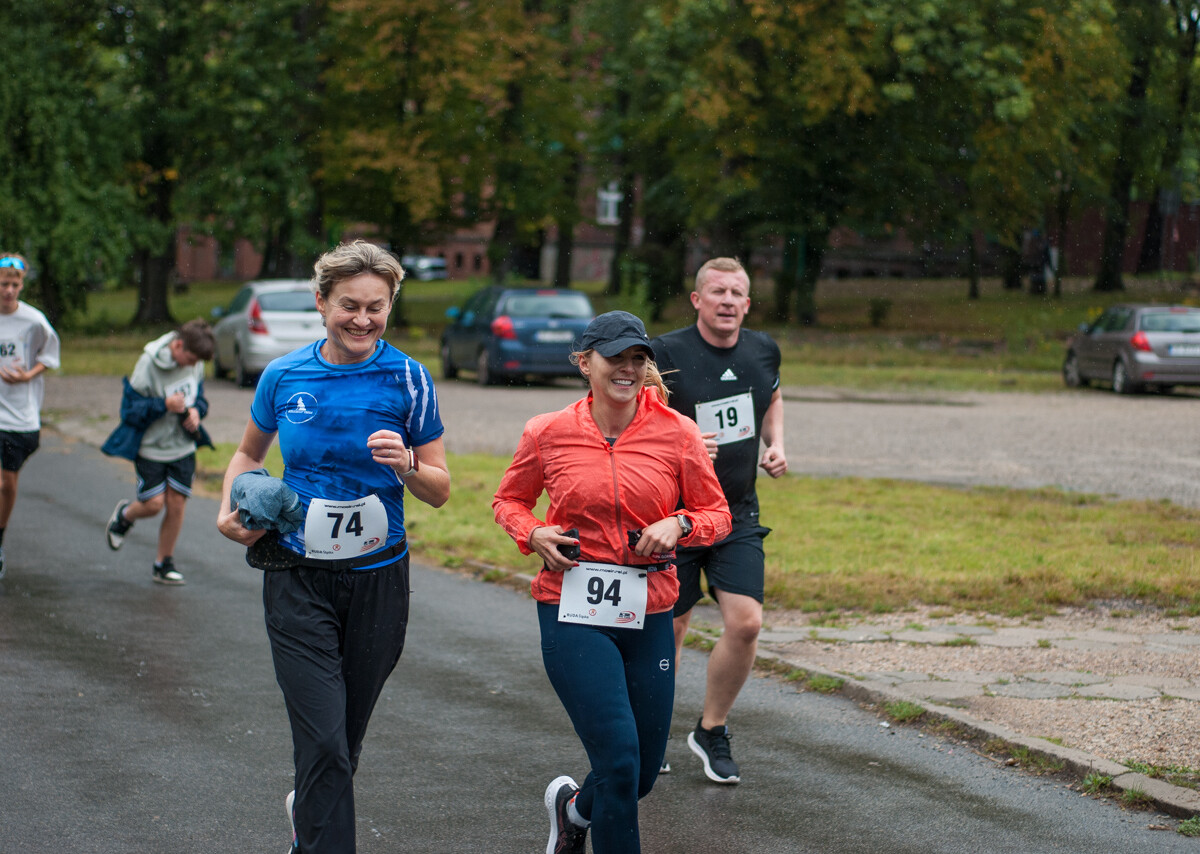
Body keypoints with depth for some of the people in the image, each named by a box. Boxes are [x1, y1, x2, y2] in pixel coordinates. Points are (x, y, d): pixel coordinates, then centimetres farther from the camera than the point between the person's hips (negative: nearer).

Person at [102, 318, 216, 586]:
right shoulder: (148, 366, -21)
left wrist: (196, 410, -10)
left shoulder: (196, 365, -3)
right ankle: (124, 514, 30)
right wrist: (164, 405, -31)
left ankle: (164, 564, 16)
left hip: (183, 446, 4)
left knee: (177, 504, 1)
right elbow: (129, 411, -18)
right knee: (153, 504, -7)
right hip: (151, 446, -4)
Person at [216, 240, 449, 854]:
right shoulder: (283, 377, 0)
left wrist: (405, 464, -21)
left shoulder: (409, 380, -4)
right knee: (323, 741, -13)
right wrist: (232, 510, 0)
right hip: (299, 579, -1)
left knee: (346, 738, 17)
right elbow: (249, 452, 19)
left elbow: (439, 491, -1)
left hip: (377, 579, 1)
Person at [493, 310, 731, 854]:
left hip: (648, 618, 3)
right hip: (573, 612, -3)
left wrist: (678, 525, -12)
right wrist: (533, 534, -6)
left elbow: (716, 514, 8)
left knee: (642, 773, 12)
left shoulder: (676, 433, -2)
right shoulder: (549, 433, -2)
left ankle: (572, 807, 45)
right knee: (620, 763, -14)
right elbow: (508, 499, 14)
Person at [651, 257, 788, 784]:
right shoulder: (666, 354, -12)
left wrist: (776, 444, 10)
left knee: (745, 623, -10)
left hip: (737, 517, 4)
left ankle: (711, 731, 11)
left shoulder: (762, 351, 4)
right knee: (667, 631, 5)